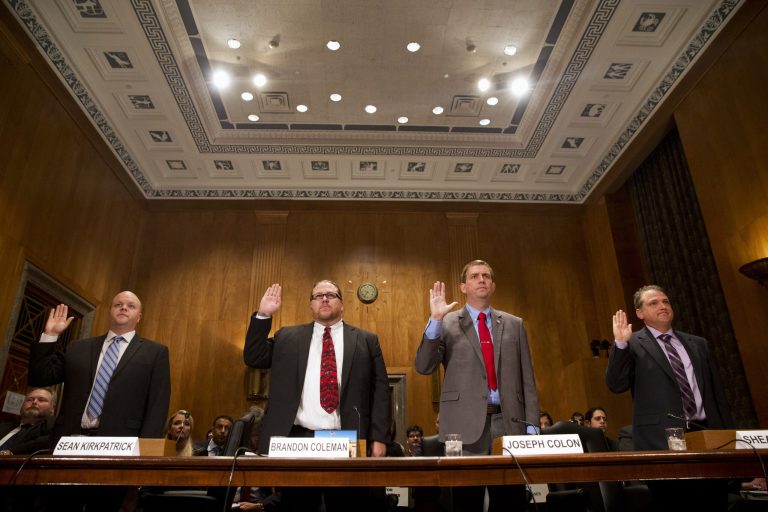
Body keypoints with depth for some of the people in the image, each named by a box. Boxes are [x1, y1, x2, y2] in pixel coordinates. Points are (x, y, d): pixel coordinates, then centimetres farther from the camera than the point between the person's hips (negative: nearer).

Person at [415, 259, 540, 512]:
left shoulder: (514, 324, 13)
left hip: (509, 423, 2)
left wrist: (531, 425, 3)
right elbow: (424, 367, -5)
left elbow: (526, 379, 11)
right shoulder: (447, 324, 6)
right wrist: (435, 320, -13)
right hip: (466, 425, -2)